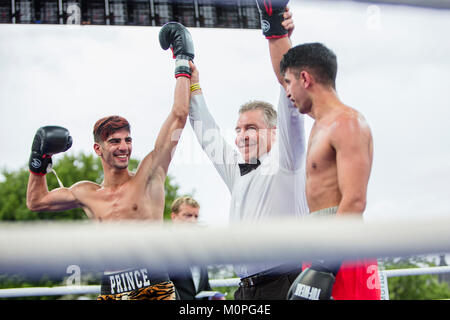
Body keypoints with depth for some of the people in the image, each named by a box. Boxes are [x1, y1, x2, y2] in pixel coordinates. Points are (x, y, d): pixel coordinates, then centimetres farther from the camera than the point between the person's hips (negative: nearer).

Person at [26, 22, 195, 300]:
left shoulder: (149, 175, 4)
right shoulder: (87, 194, 15)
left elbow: (179, 116, 1)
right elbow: (36, 201, 31)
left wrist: (183, 64, 7)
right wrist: (40, 160, 21)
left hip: (155, 288, -3)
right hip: (110, 292, 3)